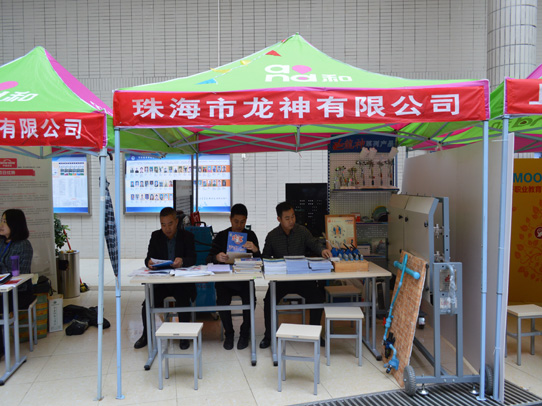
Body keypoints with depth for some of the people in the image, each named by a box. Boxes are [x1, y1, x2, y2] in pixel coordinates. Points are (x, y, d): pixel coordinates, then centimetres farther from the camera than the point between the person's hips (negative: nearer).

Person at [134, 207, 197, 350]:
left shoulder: (187, 236, -1)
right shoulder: (156, 236, 6)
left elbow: (192, 259, -11)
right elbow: (148, 258, -1)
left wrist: (182, 261, -35)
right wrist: (149, 262, -27)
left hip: (182, 281, -2)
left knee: (183, 302, -27)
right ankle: (146, 334, 9)